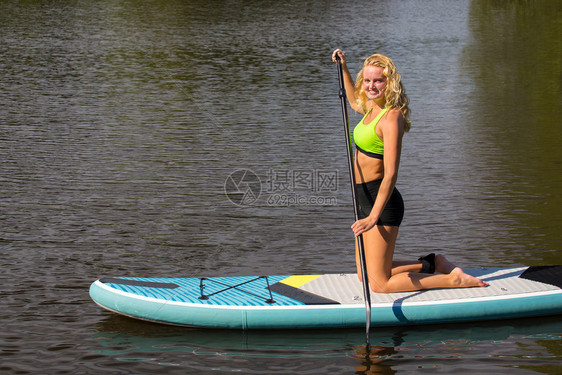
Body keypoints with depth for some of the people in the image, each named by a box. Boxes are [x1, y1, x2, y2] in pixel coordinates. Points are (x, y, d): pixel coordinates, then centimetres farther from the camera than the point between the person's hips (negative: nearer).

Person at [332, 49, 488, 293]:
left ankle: (454, 279, 1)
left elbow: (390, 175, -25)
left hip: (381, 202, -9)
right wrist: (343, 67, 32)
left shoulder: (391, 117, -19)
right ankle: (432, 265, 27)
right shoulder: (373, 107, 7)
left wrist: (373, 217, -31)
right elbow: (354, 102, 35)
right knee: (365, 275, 17)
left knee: (379, 284, -7)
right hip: (366, 200, 9)